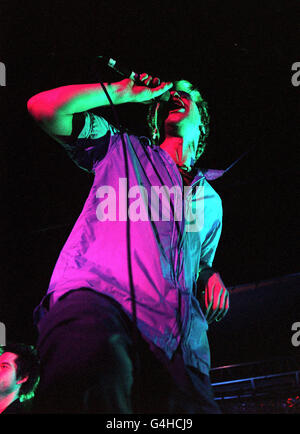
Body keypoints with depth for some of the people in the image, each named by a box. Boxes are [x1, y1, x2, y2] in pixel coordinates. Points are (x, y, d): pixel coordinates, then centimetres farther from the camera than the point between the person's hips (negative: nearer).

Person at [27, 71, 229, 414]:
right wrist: (127, 92, 18)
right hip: (96, 294, -4)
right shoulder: (120, 148, 25)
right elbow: (43, 108, 14)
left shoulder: (210, 201, 36)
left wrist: (210, 277, 14)